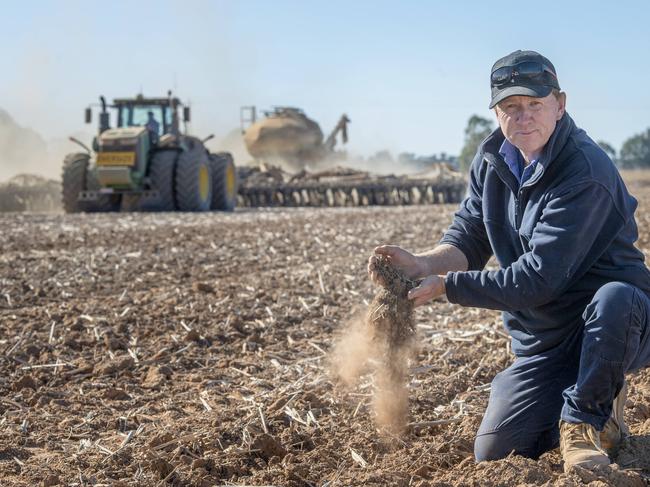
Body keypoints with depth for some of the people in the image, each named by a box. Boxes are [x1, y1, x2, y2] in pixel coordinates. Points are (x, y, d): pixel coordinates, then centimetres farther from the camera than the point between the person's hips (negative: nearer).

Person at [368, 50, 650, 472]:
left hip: (610, 327, -6)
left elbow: (537, 278, -28)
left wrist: (444, 286, -24)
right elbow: (468, 238, -1)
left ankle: (584, 420, -14)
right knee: (492, 455, -3)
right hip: (542, 341, 6)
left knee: (614, 298, -41)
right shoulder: (491, 160, 2)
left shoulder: (586, 174, -25)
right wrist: (421, 264, -23)